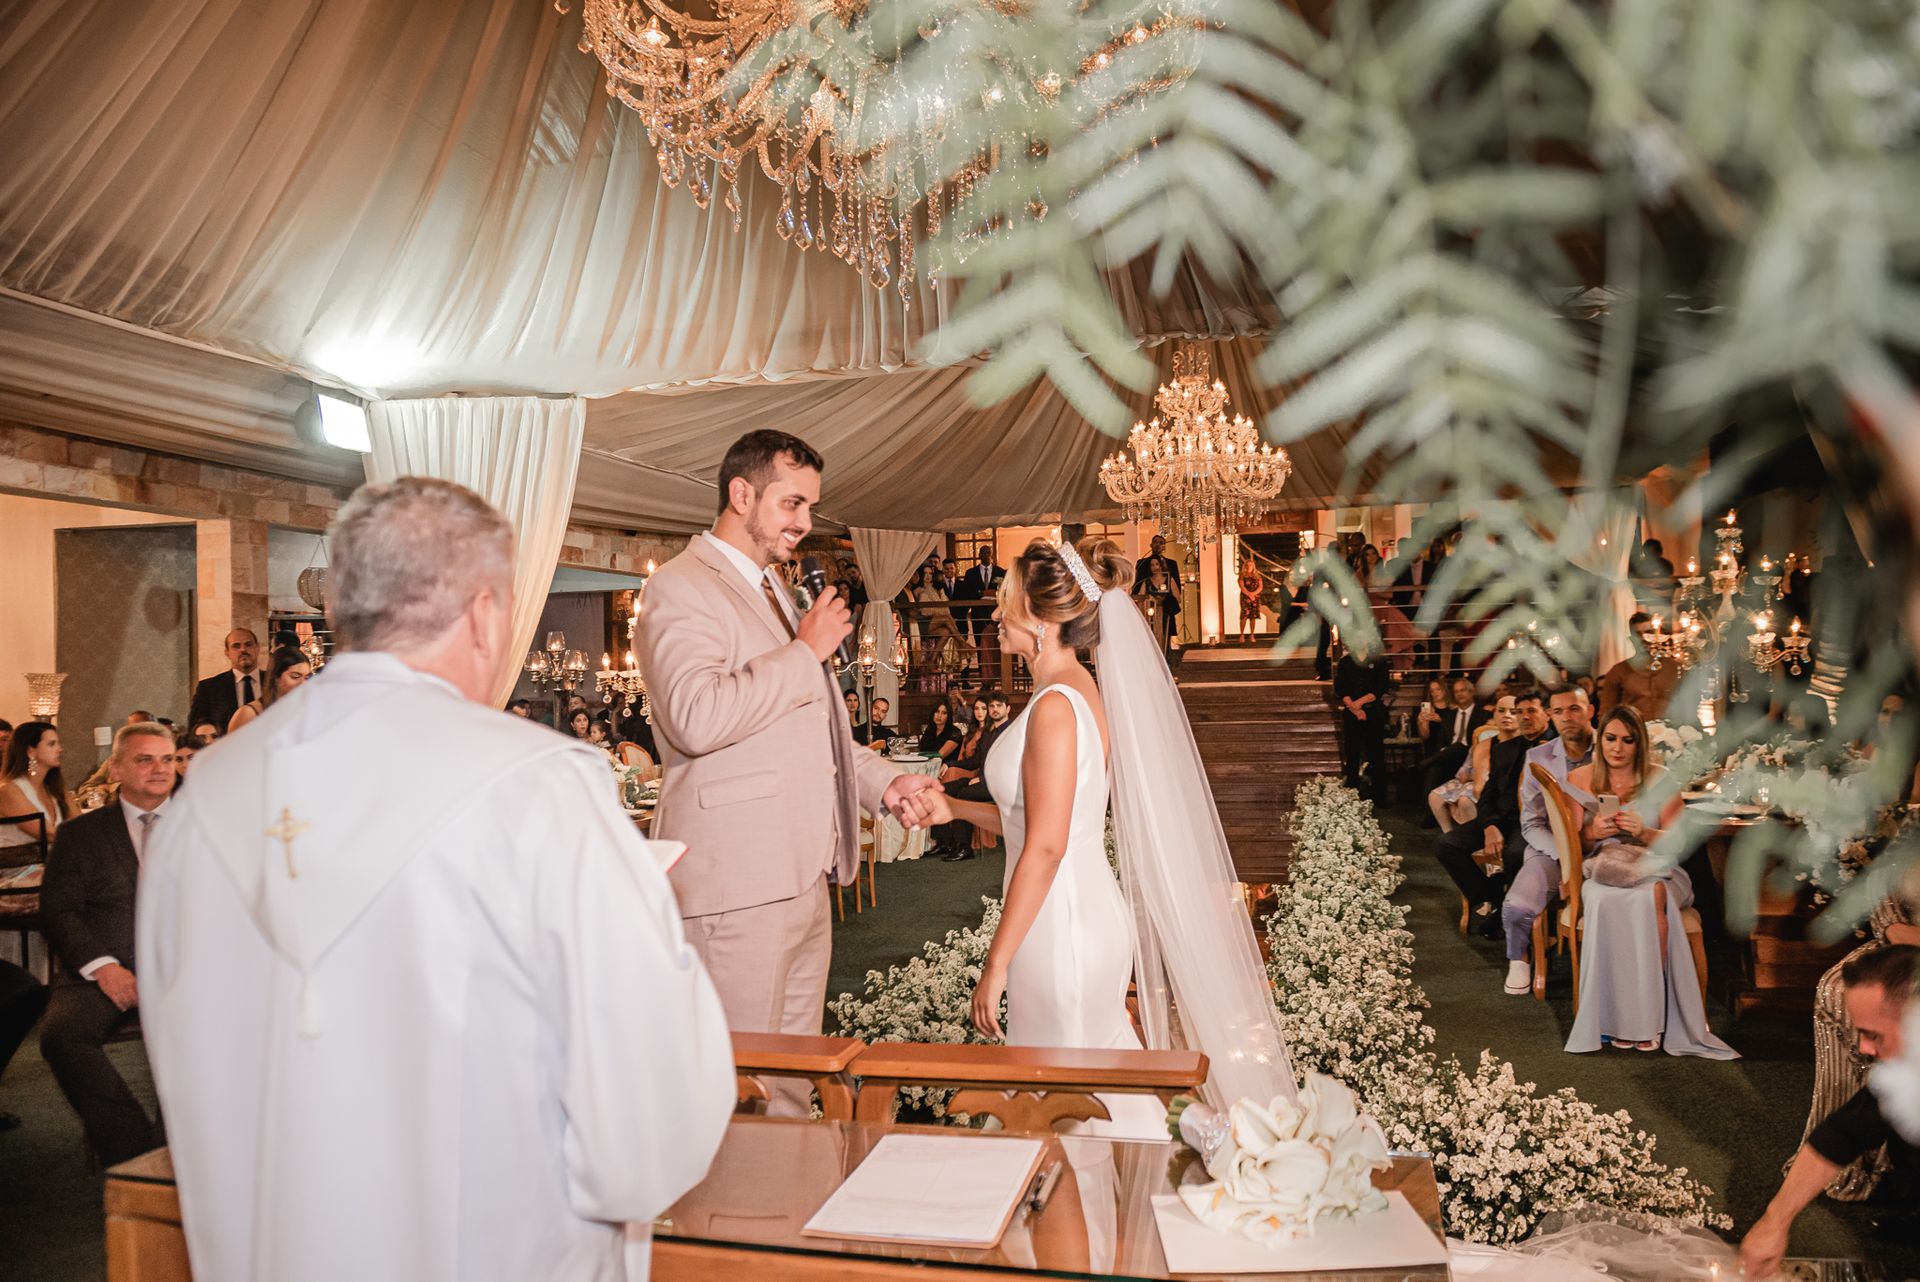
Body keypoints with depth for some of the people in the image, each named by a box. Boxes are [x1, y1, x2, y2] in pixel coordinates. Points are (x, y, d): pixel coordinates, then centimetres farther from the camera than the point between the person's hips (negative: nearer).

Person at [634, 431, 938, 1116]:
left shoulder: (777, 594, 22)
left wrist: (884, 781, 13)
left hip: (803, 874, 9)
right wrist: (806, 650, -16)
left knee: (794, 1081, 16)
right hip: (736, 884, -9)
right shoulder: (681, 588, -9)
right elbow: (695, 718, -26)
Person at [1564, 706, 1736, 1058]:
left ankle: (1649, 1016, -30)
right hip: (1601, 870, 0)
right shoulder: (1579, 779, 9)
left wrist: (1644, 833, -16)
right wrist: (1592, 833, -13)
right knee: (1605, 900, -37)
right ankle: (1614, 1018, -30)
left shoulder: (1659, 779, 7)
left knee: (1650, 897, -37)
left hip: (1656, 870, 0)